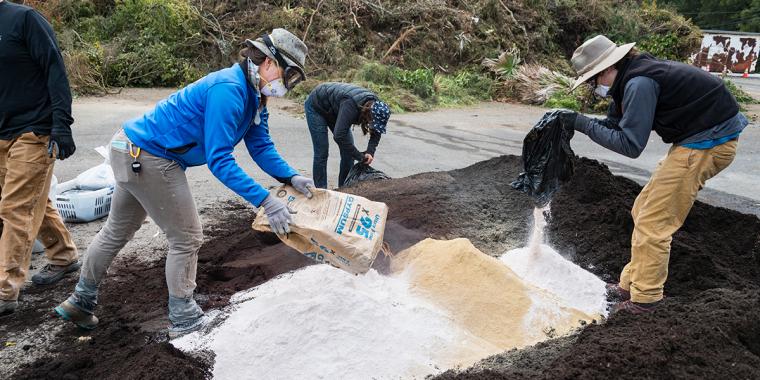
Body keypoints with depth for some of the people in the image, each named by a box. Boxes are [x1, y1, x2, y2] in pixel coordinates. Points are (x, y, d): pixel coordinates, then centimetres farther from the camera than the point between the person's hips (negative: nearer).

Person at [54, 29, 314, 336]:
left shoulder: (255, 96, 4)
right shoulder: (229, 90, -26)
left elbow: (261, 147, 2)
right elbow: (218, 160, -31)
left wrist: (291, 177, -13)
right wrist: (265, 201, -34)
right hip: (148, 157, -10)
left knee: (117, 232, 23)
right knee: (186, 238, -1)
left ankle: (80, 302, 42)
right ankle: (183, 321, 15)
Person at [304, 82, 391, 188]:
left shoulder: (375, 105, -22)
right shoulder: (351, 105, -43)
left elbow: (376, 132, -8)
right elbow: (339, 136, -47)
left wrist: (370, 152, -25)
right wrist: (361, 157, -38)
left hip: (333, 109, 7)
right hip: (316, 107, -7)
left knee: (349, 148, 1)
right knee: (321, 152, -9)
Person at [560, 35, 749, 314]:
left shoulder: (639, 83, -24)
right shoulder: (632, 77, 7)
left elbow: (630, 145, -23)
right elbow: (615, 123, 12)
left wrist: (584, 124, -18)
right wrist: (575, 120, 0)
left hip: (708, 142, -10)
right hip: (694, 140, 10)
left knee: (653, 222, -6)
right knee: (644, 210, 13)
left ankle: (644, 299, 7)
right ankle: (630, 285, 23)